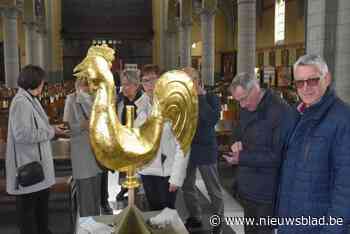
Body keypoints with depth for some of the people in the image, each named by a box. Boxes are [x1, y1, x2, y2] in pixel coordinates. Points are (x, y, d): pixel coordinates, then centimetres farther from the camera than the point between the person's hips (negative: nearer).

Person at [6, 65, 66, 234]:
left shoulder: (30, 99, 12)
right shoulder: (21, 102, -20)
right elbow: (23, 135, -26)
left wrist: (52, 128, 5)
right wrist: (51, 132, -18)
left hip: (37, 162, 10)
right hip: (28, 164, -10)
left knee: (42, 199, 22)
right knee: (27, 205, 6)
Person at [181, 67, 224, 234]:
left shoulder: (210, 98, -8)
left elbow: (213, 119, -26)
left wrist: (200, 97, -23)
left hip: (205, 150, -5)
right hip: (186, 149, 5)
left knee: (213, 189, 6)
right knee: (187, 187, 15)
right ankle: (194, 217, 33)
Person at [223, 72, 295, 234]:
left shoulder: (282, 112, -20)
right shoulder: (246, 109, 6)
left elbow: (279, 155, -22)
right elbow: (237, 132, 22)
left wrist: (243, 158, -26)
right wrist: (237, 142, -2)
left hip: (266, 192, -8)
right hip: (246, 186, 8)